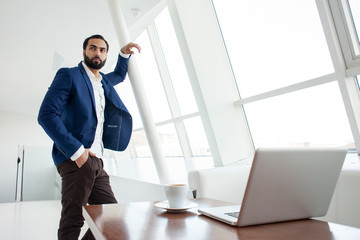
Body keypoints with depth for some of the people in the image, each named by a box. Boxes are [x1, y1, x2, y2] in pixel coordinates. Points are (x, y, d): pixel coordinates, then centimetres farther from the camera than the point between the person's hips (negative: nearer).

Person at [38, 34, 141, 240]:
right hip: (77, 160, -8)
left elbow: (119, 75, 45)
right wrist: (75, 150, -19)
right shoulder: (69, 75, -2)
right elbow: (46, 115, -12)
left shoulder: (104, 81, 20)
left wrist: (124, 53, 27)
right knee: (73, 220, -8)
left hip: (96, 161, 8)